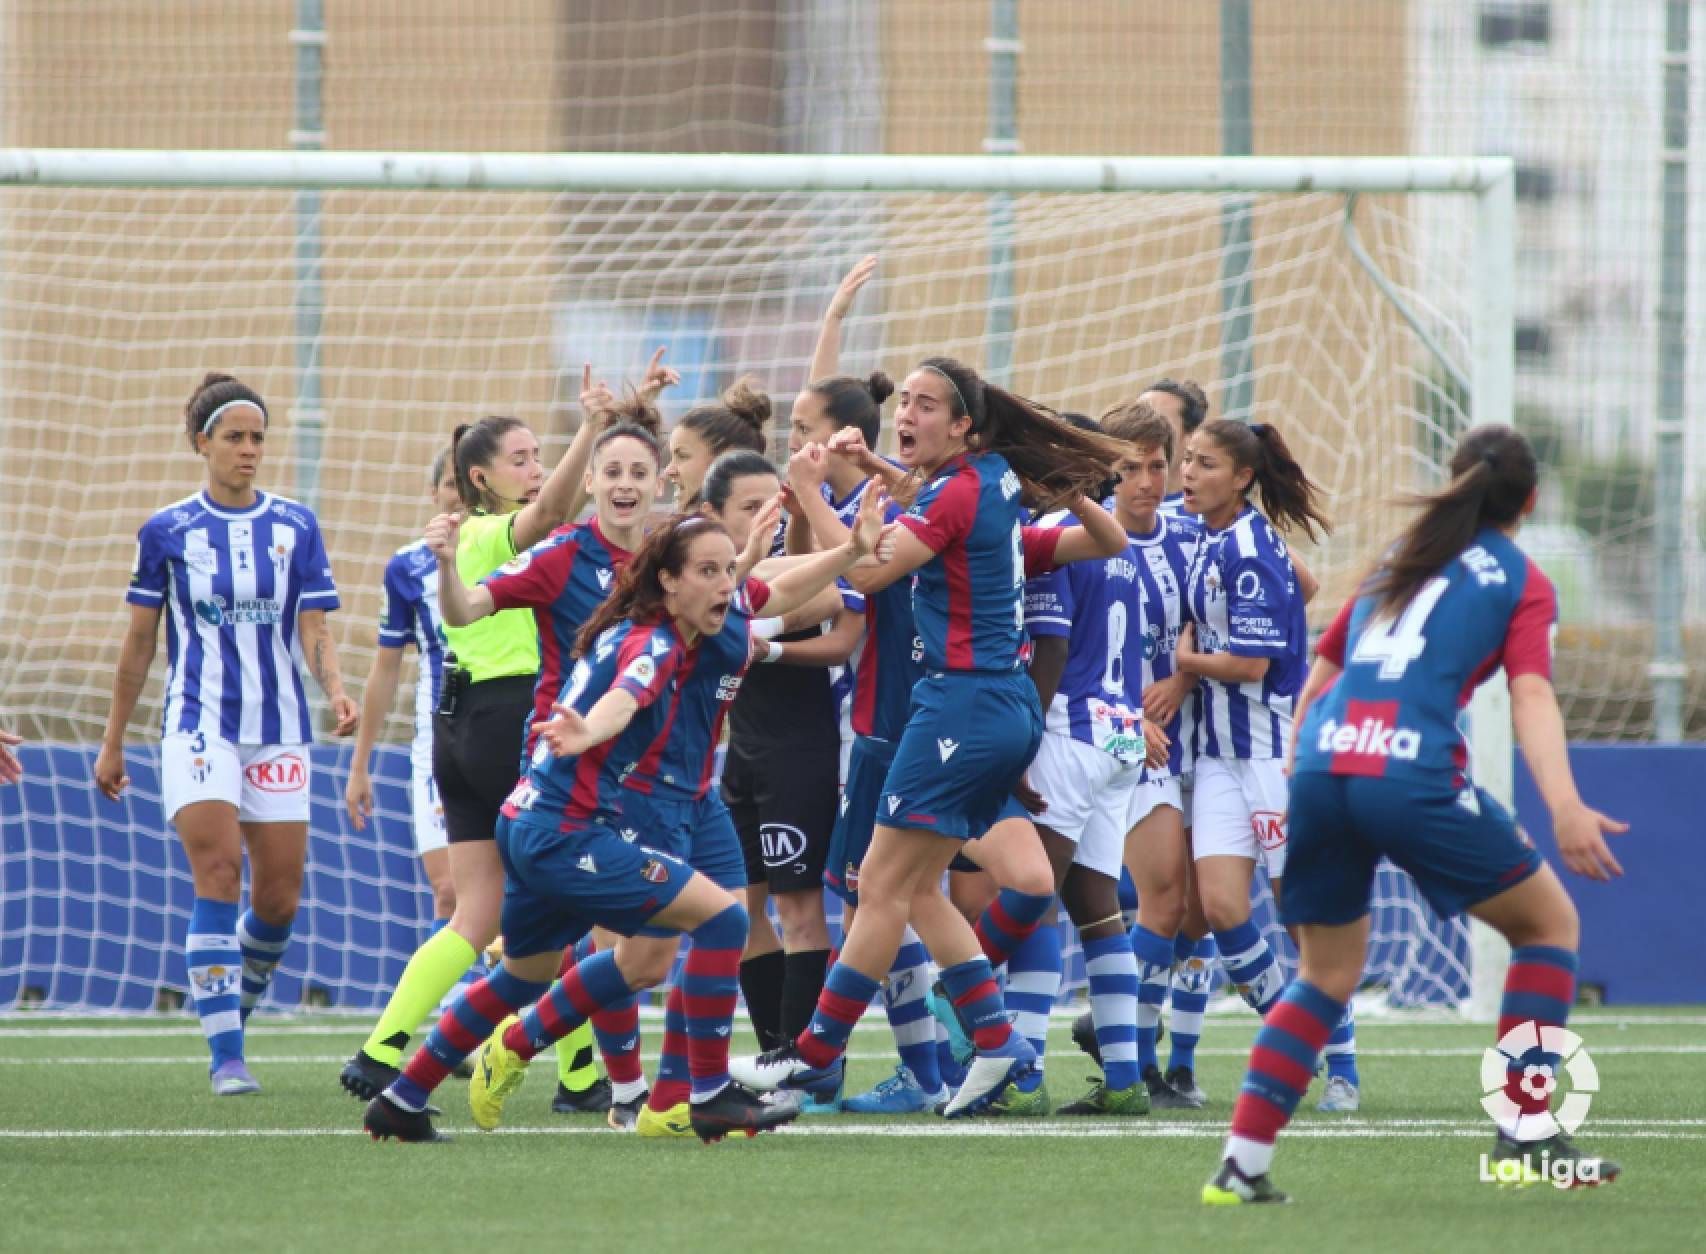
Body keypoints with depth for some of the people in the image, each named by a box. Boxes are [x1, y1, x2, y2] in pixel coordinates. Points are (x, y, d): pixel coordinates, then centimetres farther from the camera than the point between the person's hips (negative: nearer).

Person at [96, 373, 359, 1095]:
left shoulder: (296, 527, 6)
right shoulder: (167, 532, 2)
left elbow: (314, 632, 3)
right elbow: (139, 642, 9)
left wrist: (335, 690, -18)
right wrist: (113, 740, 11)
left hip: (279, 730, 3)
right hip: (198, 728, -3)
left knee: (279, 898, 1)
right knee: (219, 873, -18)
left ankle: (237, 1003, 31)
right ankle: (226, 1057, -19)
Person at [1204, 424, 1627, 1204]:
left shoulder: (1398, 562, 26)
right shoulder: (1520, 583, 10)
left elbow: (1321, 669, 27)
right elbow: (1531, 696, -6)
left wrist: (1290, 769, 33)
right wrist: (1565, 807, -18)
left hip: (1319, 768, 5)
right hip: (1414, 774, -5)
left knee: (1326, 975, 18)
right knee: (1549, 924, 14)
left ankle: (1241, 1164, 5)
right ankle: (1524, 1131, 7)